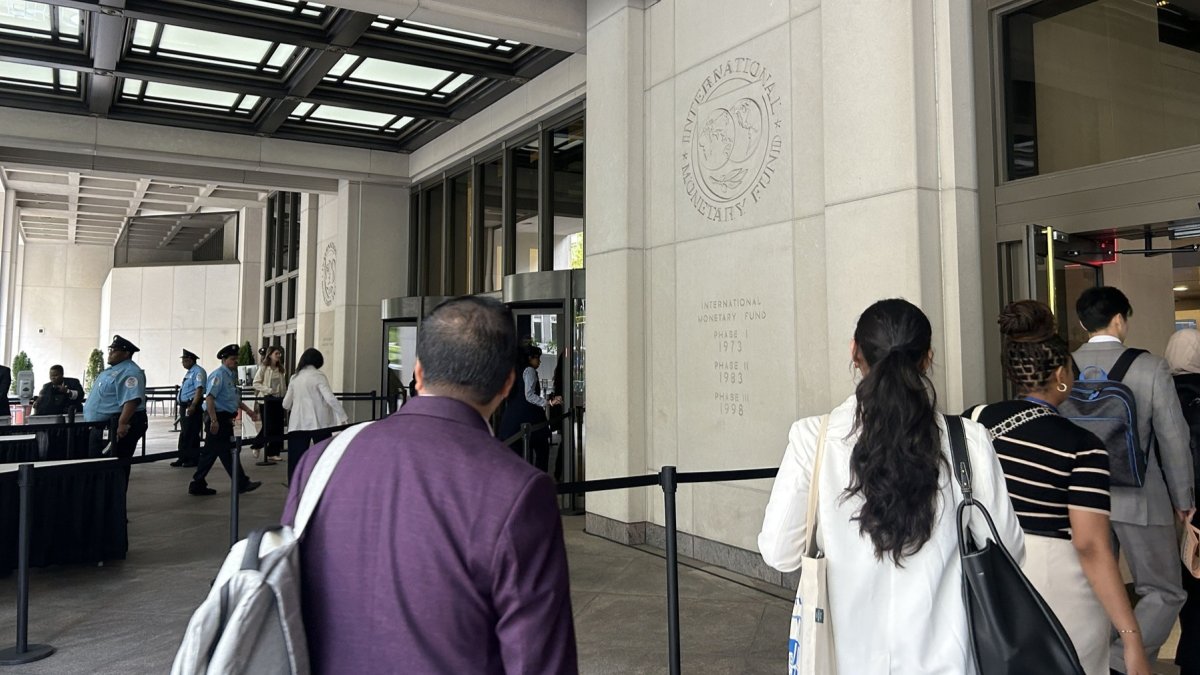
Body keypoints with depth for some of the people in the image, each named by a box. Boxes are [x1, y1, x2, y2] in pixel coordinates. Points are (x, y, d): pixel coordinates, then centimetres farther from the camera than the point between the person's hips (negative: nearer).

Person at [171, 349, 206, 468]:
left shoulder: (198, 372, -13)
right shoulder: (189, 372, 17)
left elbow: (199, 389, -22)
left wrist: (193, 406, -27)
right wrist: (179, 400, 18)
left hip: (192, 406, -10)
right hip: (184, 405, 10)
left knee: (192, 434, -3)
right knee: (184, 433, 13)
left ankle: (193, 459, 6)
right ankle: (183, 458, 20)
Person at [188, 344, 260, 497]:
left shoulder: (231, 375, 15)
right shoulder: (219, 375, -14)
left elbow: (235, 398, 26)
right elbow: (209, 398, -22)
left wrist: (248, 411, 21)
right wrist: (214, 420, -27)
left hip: (225, 419, 9)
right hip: (219, 418, -9)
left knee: (211, 452, 12)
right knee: (228, 452, -1)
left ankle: (198, 486, 19)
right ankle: (242, 483, 7)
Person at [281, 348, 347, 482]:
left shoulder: (295, 378, 9)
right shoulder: (318, 376, -4)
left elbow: (285, 404, 13)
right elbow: (330, 398, -15)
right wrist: (344, 417, -13)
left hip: (298, 424, 4)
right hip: (319, 423, -3)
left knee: (295, 460, 3)